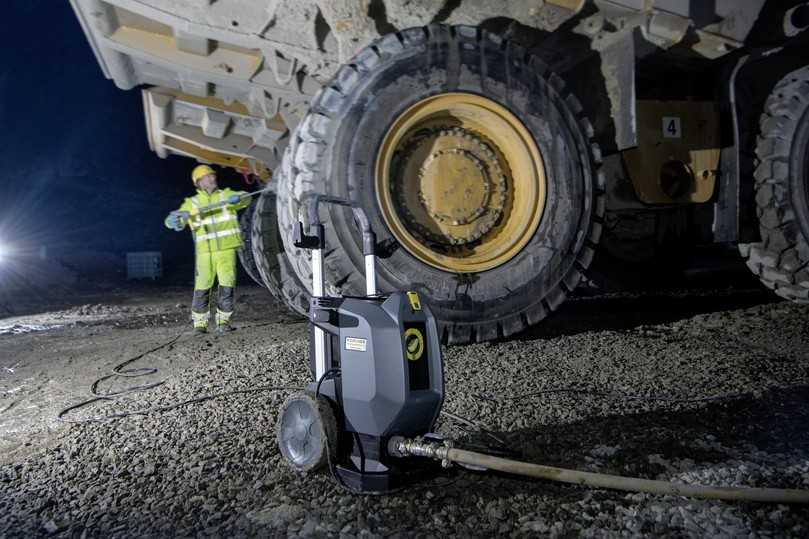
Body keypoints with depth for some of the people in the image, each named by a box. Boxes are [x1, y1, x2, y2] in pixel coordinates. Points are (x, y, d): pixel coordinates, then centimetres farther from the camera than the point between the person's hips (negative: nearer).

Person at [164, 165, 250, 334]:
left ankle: (223, 321, 11)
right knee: (202, 288, -3)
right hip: (205, 252, 0)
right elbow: (174, 221, 2)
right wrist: (173, 220, -23)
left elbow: (245, 198, -5)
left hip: (226, 250, 0)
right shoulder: (192, 203, 10)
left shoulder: (226, 195, 11)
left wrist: (237, 198, -29)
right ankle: (200, 323, 12)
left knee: (227, 286, -4)